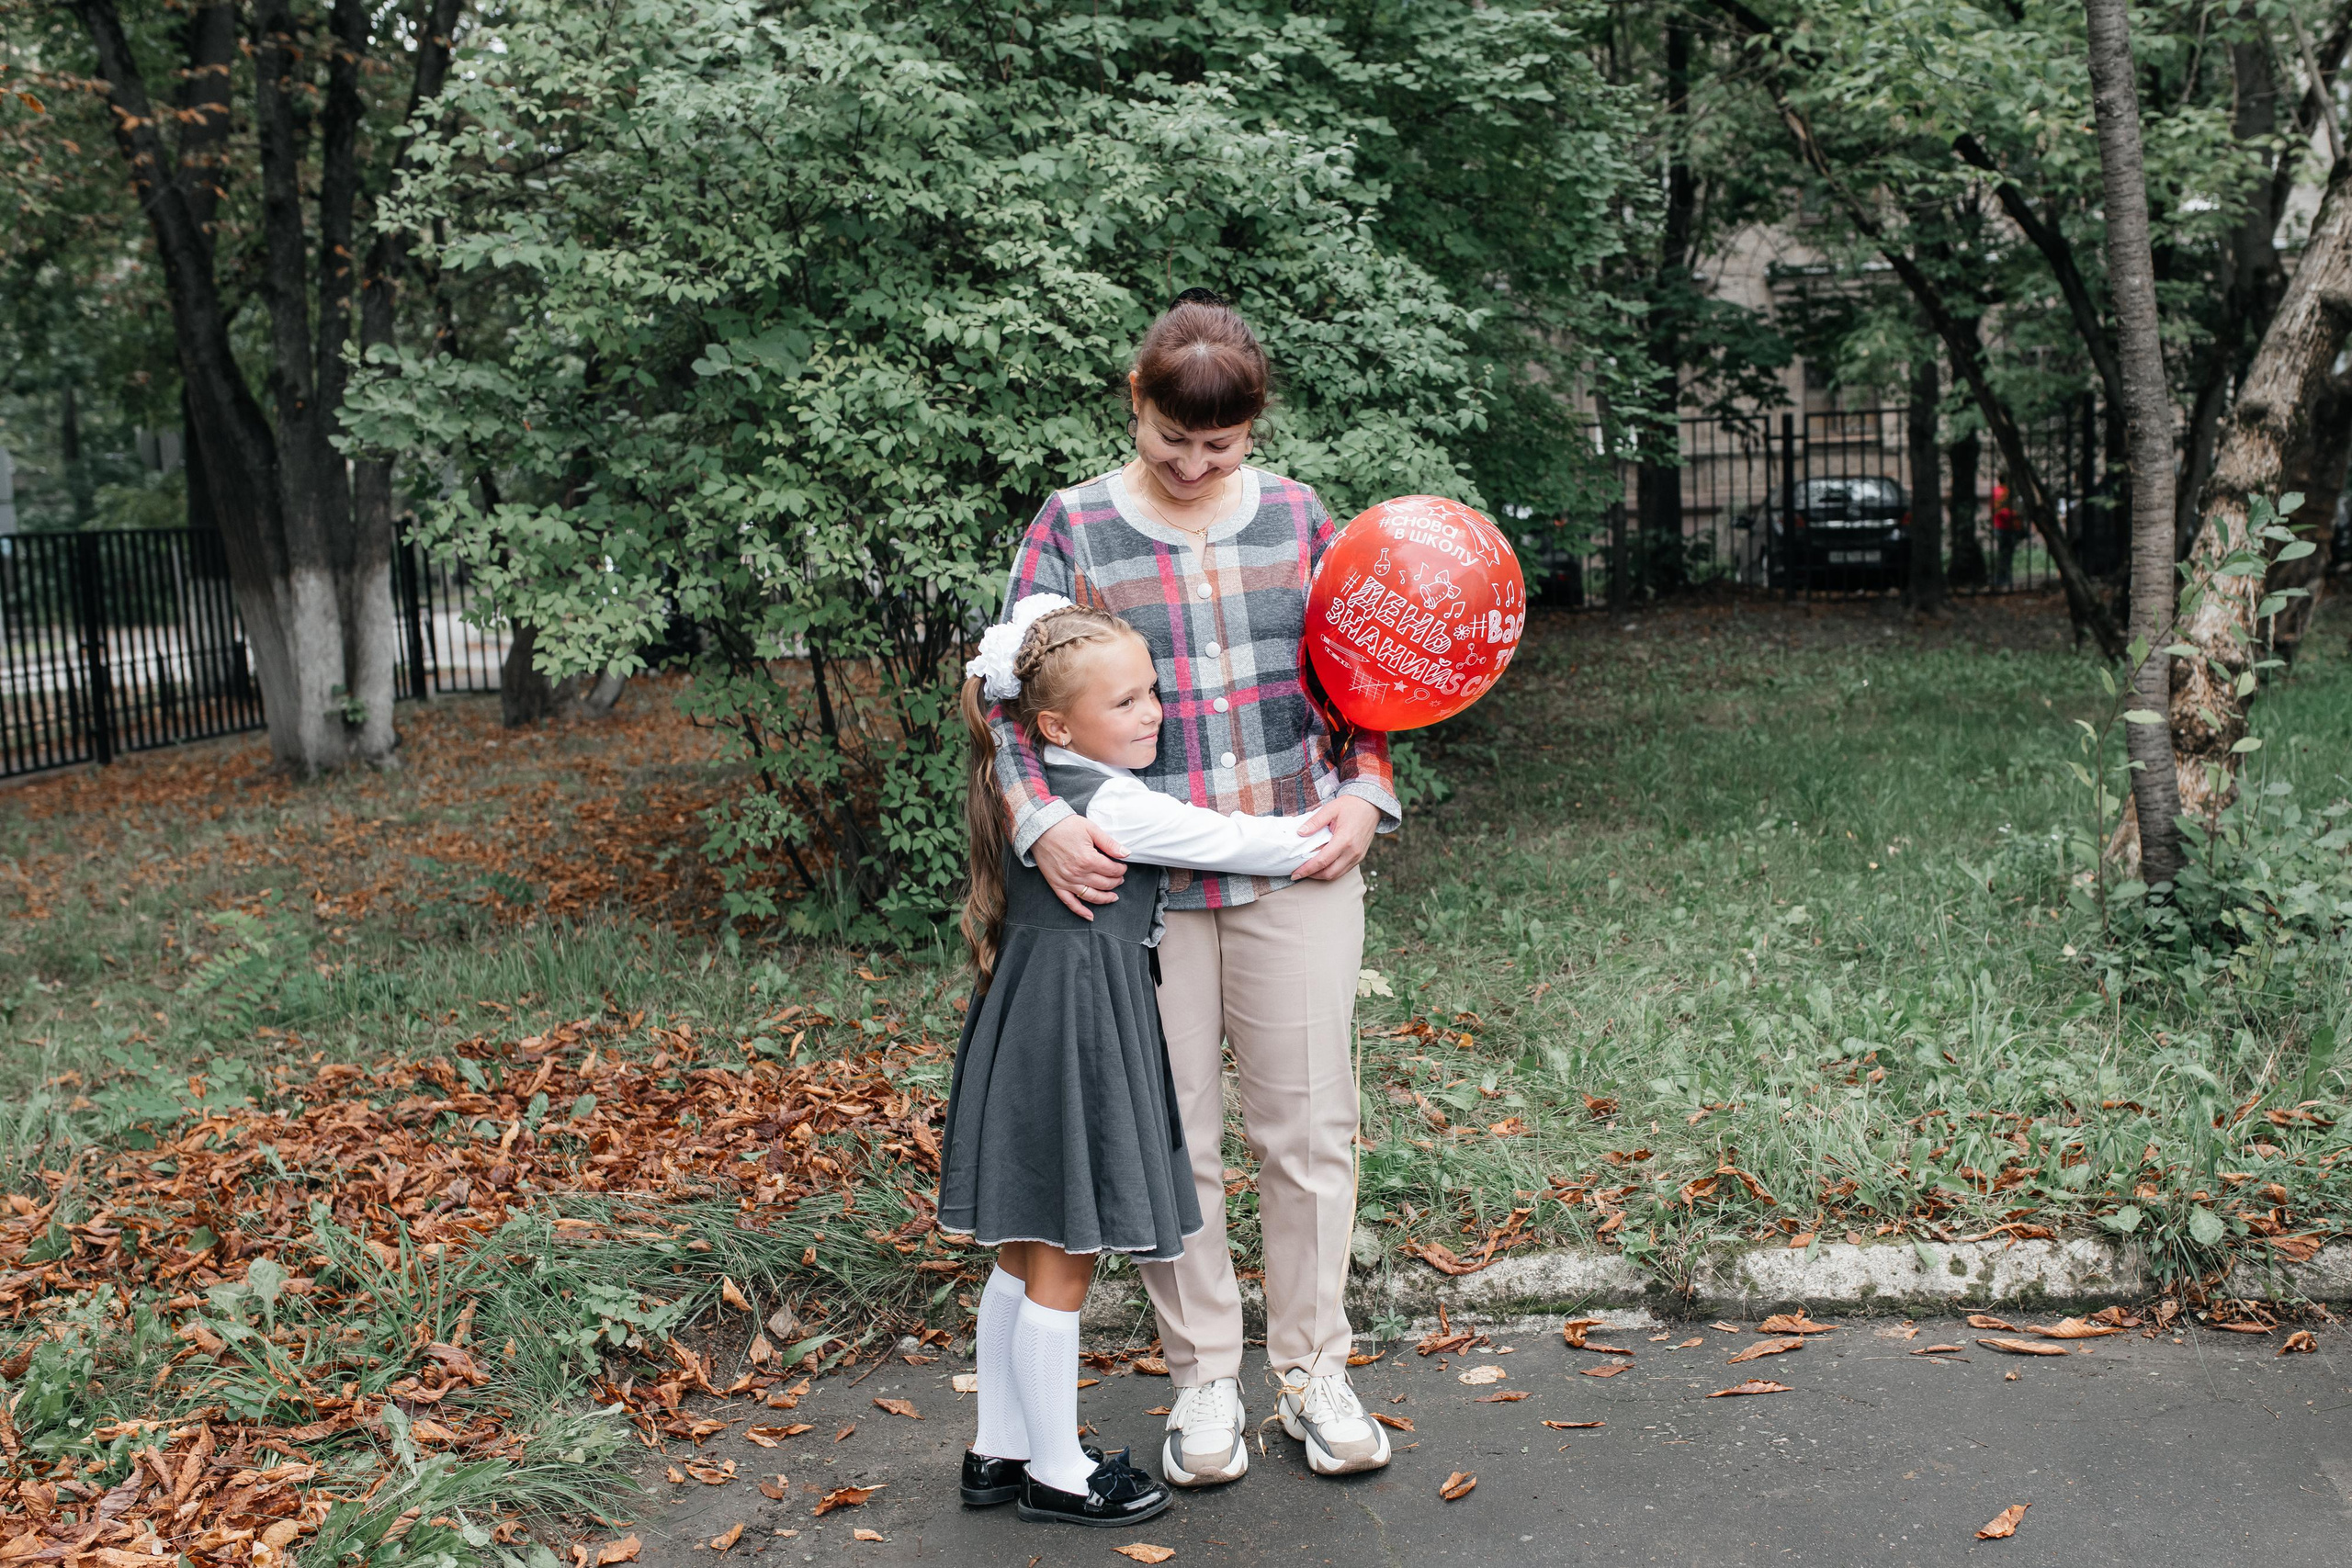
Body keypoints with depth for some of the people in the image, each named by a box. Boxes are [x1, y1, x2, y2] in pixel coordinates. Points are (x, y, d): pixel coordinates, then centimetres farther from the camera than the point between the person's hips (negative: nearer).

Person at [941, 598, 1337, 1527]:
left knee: (1024, 1258, 19)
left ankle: (999, 1451, 31)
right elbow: (1234, 842, -12)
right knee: (1062, 1268, 4)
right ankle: (1055, 1473, 19)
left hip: (1030, 1023, 10)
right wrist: (1332, 828, 1)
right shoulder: (1109, 805, -19)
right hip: (1075, 1030, -10)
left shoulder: (1034, 787, 8)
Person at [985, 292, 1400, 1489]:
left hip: (1294, 866, 2)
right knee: (1173, 1139, 7)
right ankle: (1204, 1378, 23)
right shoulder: (1071, 529, -1)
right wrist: (1043, 821, -19)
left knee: (1307, 1126, 7)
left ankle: (1313, 1369, 23)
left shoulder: (1296, 518, 6)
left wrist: (1363, 791, -4)